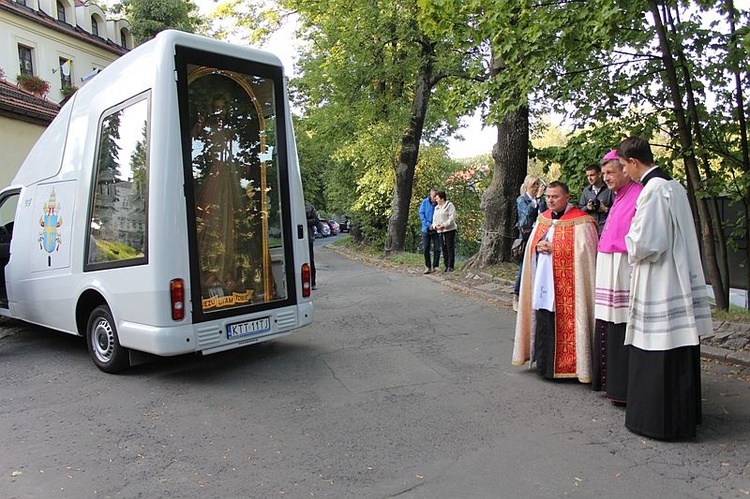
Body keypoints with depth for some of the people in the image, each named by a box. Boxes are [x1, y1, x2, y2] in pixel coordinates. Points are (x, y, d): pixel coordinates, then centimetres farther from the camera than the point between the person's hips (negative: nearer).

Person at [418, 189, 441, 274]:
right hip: (426, 229, 1)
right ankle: (428, 267, 13)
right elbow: (421, 214, -2)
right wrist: (428, 225, -12)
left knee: (437, 249, -1)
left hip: (436, 229, -1)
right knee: (426, 249, 4)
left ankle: (435, 266, 10)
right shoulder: (425, 202, -2)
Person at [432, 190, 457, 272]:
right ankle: (446, 266, 11)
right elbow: (434, 219, 17)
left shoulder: (449, 205, -4)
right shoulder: (437, 208, 18)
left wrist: (444, 225, -20)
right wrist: (435, 225, -4)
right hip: (440, 231, 7)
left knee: (450, 248, -6)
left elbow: (452, 218, -12)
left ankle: (450, 266, -5)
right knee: (444, 248, 6)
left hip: (449, 229, -7)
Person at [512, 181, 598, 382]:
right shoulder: (542, 219, 14)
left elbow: (583, 252, -13)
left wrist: (553, 249, -16)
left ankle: (566, 365, 10)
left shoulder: (580, 222, -7)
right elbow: (531, 245, 17)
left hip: (566, 287, -6)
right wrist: (538, 247, -6)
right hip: (543, 284, 6)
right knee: (543, 325, 10)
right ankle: (544, 365, 22)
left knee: (564, 326, -2)